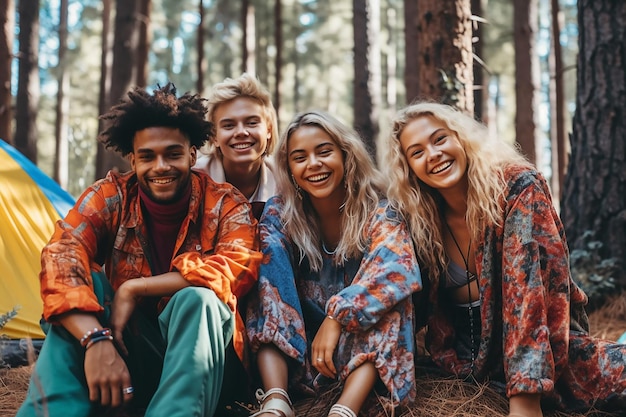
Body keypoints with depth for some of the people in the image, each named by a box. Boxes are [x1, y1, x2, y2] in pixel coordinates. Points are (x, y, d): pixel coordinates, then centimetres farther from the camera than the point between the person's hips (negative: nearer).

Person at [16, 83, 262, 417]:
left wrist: (135, 289, -25)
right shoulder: (110, 197, -3)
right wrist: (96, 340, -37)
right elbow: (61, 256, -20)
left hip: (196, 355, -1)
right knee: (81, 278, -23)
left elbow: (239, 267, -26)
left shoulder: (225, 204, -6)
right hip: (126, 349, 2)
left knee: (198, 298, -31)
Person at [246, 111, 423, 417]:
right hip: (297, 344, 1)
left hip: (366, 341, -1)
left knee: (385, 293, -29)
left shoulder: (378, 211, -13)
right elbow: (269, 284, -17)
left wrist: (336, 318, -34)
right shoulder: (278, 215, -8)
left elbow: (397, 270, -27)